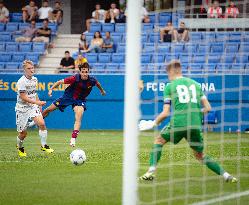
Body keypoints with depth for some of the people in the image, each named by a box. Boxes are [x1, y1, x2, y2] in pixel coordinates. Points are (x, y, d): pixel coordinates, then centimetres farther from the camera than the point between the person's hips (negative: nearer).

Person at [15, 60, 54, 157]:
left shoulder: (34, 79, 4)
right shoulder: (21, 82, -18)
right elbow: (24, 97, -22)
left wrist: (39, 104, 15)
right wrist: (37, 102, -27)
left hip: (33, 107, 5)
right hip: (22, 108, -5)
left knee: (41, 123, -19)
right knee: (23, 133, 2)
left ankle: (44, 145, -7)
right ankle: (20, 147, 31)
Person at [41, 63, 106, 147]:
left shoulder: (92, 80, -19)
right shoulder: (75, 78, -28)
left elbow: (97, 83, 7)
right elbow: (60, 82, -21)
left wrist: (102, 90, 26)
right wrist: (51, 89, -32)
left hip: (80, 100, 0)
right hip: (68, 96, 0)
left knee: (79, 116, -27)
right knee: (49, 109, 7)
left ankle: (73, 139, -26)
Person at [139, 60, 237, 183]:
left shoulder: (169, 86, 5)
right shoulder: (195, 84, 17)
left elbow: (165, 113, 0)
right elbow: (208, 108, 13)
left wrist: (153, 123, 15)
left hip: (178, 123, -4)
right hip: (195, 125, 4)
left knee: (159, 141, 20)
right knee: (200, 155, 18)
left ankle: (151, 171, 7)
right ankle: (225, 175, 5)